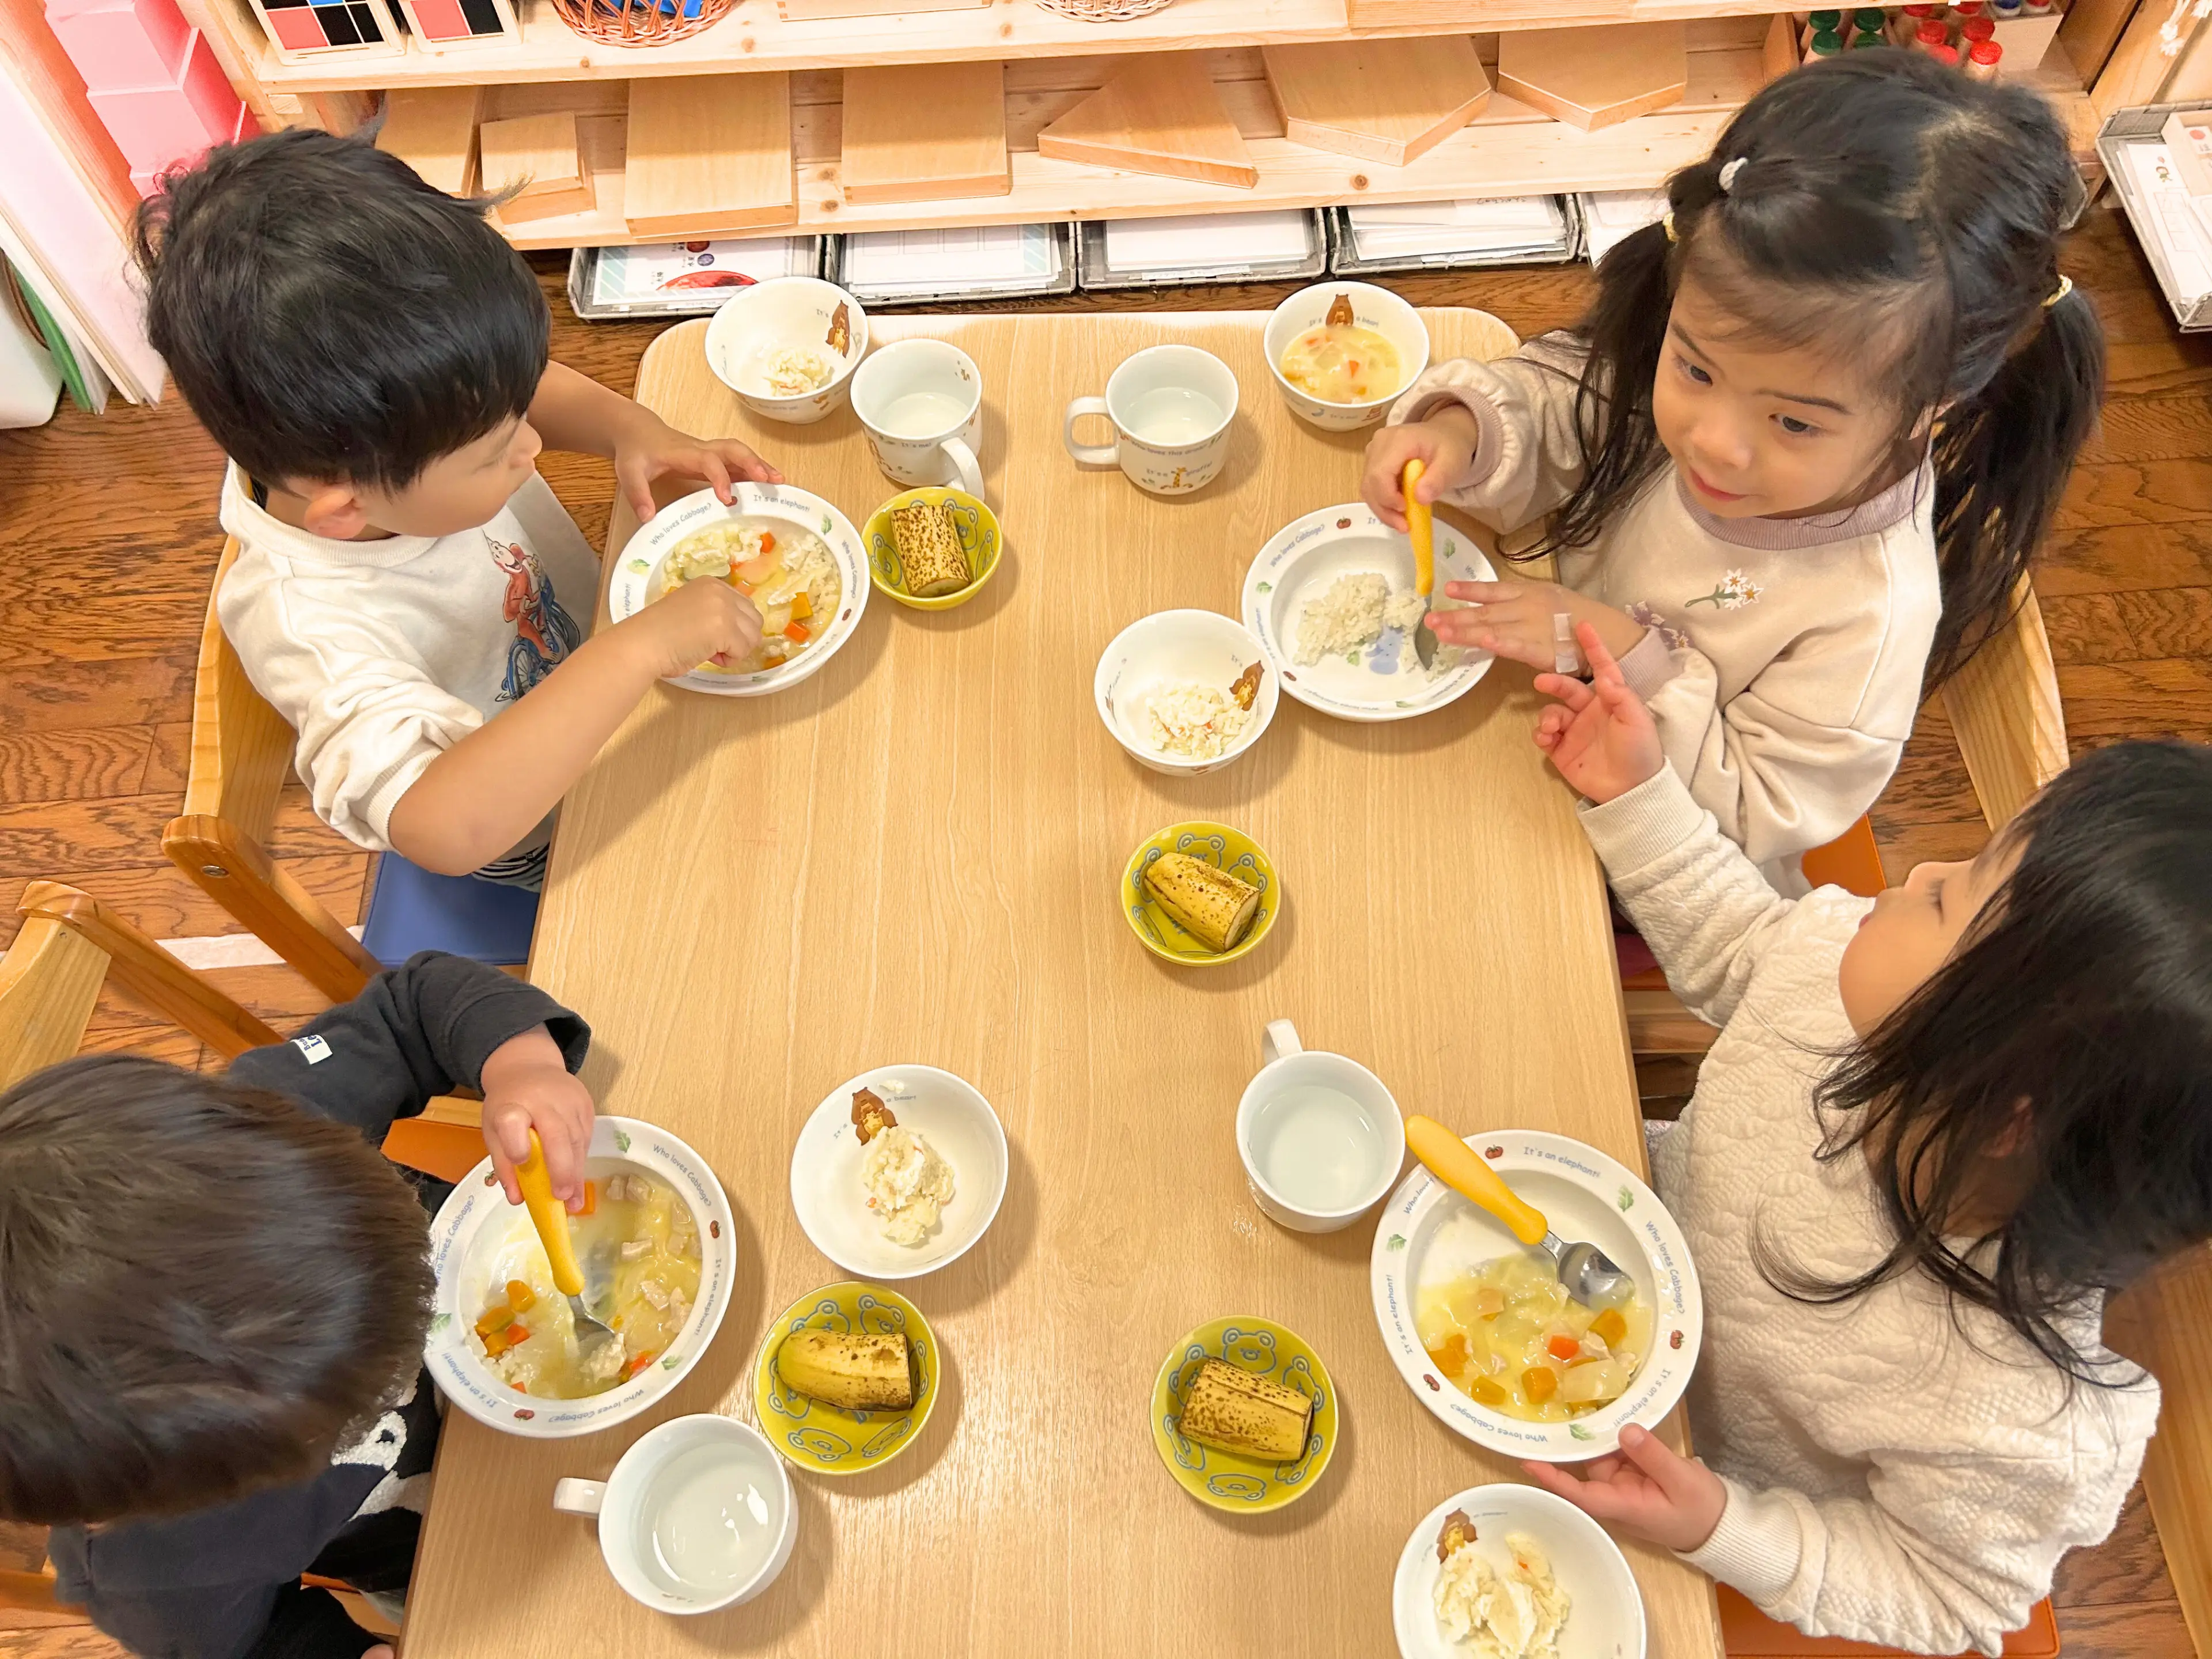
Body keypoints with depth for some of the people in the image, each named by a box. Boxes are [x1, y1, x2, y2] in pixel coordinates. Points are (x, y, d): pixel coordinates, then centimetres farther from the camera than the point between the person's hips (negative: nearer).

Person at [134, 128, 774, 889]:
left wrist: (637, 432, -24)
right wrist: (638, 650, -58)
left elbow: (538, 386, -3)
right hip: (535, 838, -6)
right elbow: (448, 829, -56)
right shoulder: (310, 625, -44)